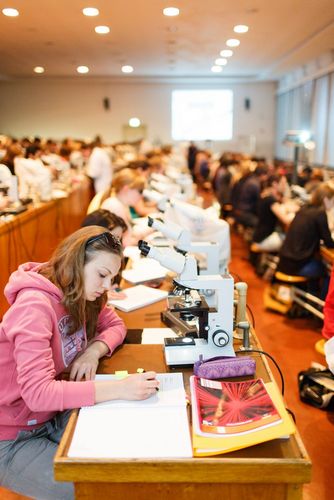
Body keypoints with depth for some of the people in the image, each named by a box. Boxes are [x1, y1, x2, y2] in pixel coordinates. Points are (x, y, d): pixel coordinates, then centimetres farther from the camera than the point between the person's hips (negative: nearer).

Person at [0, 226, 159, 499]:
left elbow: (116, 325, 7)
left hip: (52, 417, 7)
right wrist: (120, 388, -40)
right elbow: (37, 392, -35)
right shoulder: (36, 304, -28)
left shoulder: (81, 296, -3)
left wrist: (95, 350, -15)